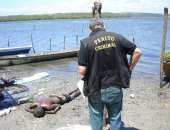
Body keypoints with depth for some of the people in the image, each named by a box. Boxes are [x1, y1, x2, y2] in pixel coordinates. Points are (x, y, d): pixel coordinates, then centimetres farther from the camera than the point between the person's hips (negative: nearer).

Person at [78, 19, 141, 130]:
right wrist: (129, 69, 10)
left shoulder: (86, 42, -9)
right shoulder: (117, 37, -1)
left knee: (96, 120, 17)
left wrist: (89, 77, 8)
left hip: (96, 89, -2)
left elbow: (82, 70, -13)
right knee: (115, 119, 19)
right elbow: (137, 52, 0)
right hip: (116, 87, 2)